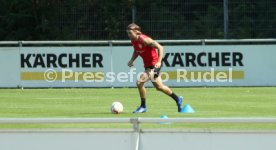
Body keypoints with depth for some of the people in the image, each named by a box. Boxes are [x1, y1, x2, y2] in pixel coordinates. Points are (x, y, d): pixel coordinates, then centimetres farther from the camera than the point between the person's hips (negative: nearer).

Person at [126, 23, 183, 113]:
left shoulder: (144, 39, -24)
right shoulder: (133, 41, 0)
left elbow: (159, 47, -22)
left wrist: (159, 61, -29)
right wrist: (132, 60, 3)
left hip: (154, 64, -9)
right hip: (147, 65, 9)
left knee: (140, 82, -20)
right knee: (159, 87, 20)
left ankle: (143, 107, -6)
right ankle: (177, 99, 39)